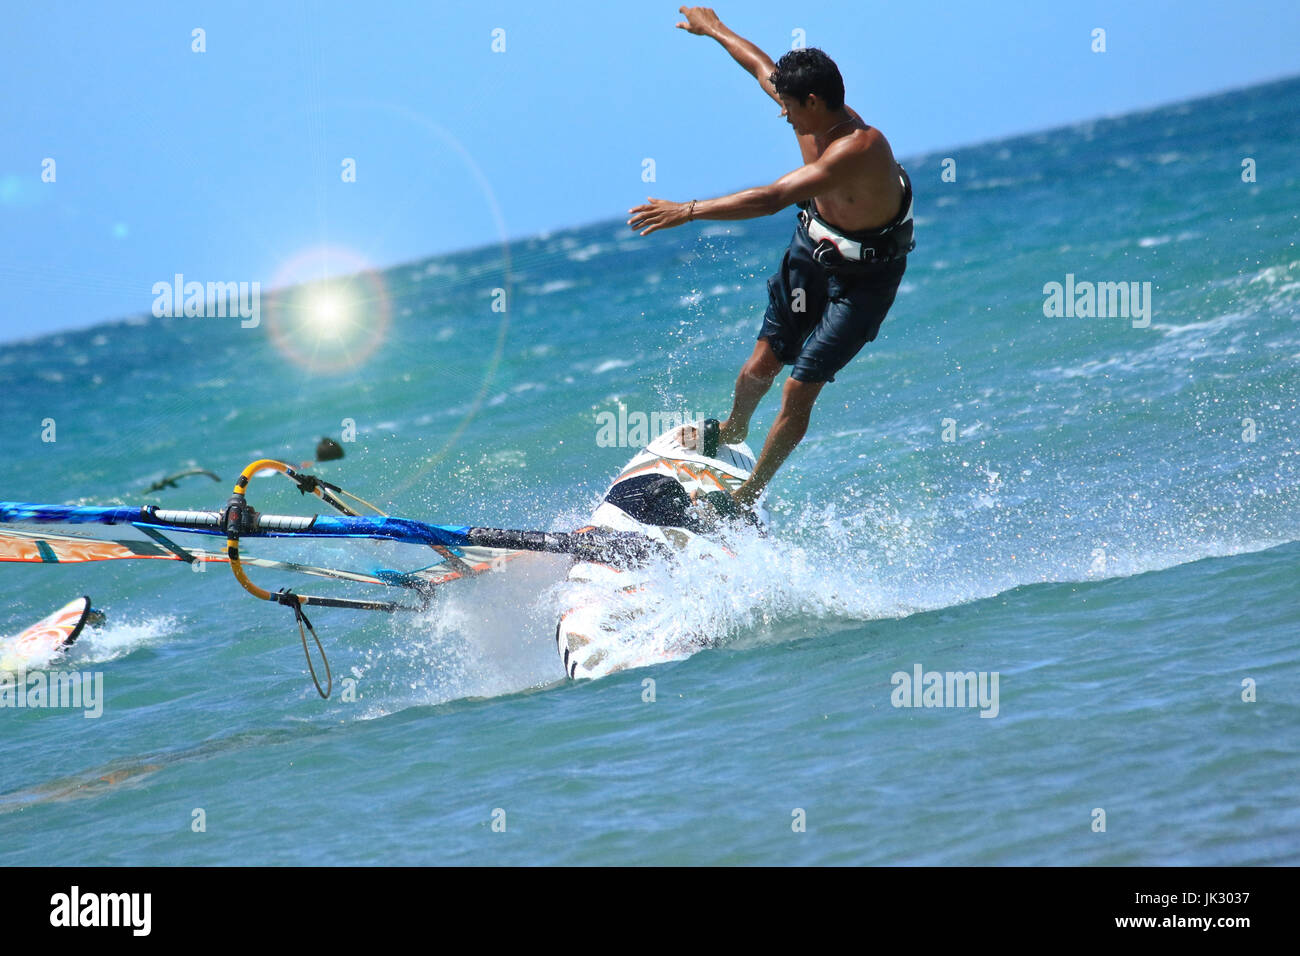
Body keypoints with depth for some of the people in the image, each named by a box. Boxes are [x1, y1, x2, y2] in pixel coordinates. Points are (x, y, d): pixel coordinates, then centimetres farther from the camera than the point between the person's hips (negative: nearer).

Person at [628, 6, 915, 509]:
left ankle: (749, 494, 11)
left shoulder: (858, 148, -38)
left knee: (799, 391, -6)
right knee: (763, 364, 6)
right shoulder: (815, 117, -13)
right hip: (813, 248, 7)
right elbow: (763, 66, 9)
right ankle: (734, 430, 38)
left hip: (865, 276, -7)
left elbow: (772, 199, -42)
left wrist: (688, 211, -39)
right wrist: (714, 28, 25)